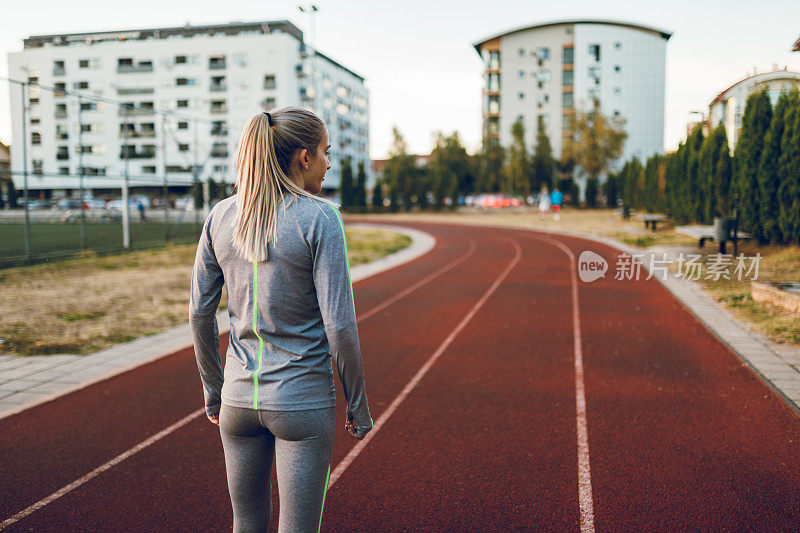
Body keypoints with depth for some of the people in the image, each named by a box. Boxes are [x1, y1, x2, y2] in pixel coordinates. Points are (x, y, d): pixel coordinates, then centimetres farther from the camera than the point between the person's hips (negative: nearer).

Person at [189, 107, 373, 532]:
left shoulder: (220, 216, 0)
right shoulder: (319, 218, -15)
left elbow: (199, 313, 4)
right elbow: (338, 324, -16)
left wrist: (212, 389, 16)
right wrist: (358, 404, -3)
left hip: (239, 398, 5)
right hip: (303, 400, -5)